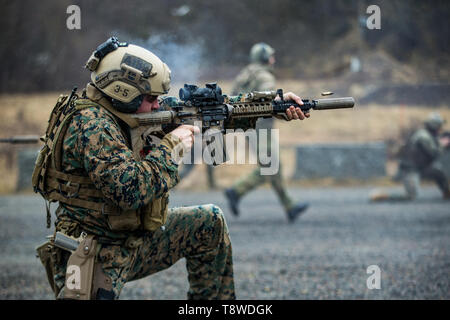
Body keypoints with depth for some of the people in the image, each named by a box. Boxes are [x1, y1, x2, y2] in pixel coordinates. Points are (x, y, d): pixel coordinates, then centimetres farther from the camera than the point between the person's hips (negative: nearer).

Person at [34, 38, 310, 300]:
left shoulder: (132, 110, 4)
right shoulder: (91, 125, -23)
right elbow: (130, 190, -32)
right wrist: (170, 147, -18)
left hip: (132, 241, 9)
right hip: (95, 258, -9)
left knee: (210, 222, 10)